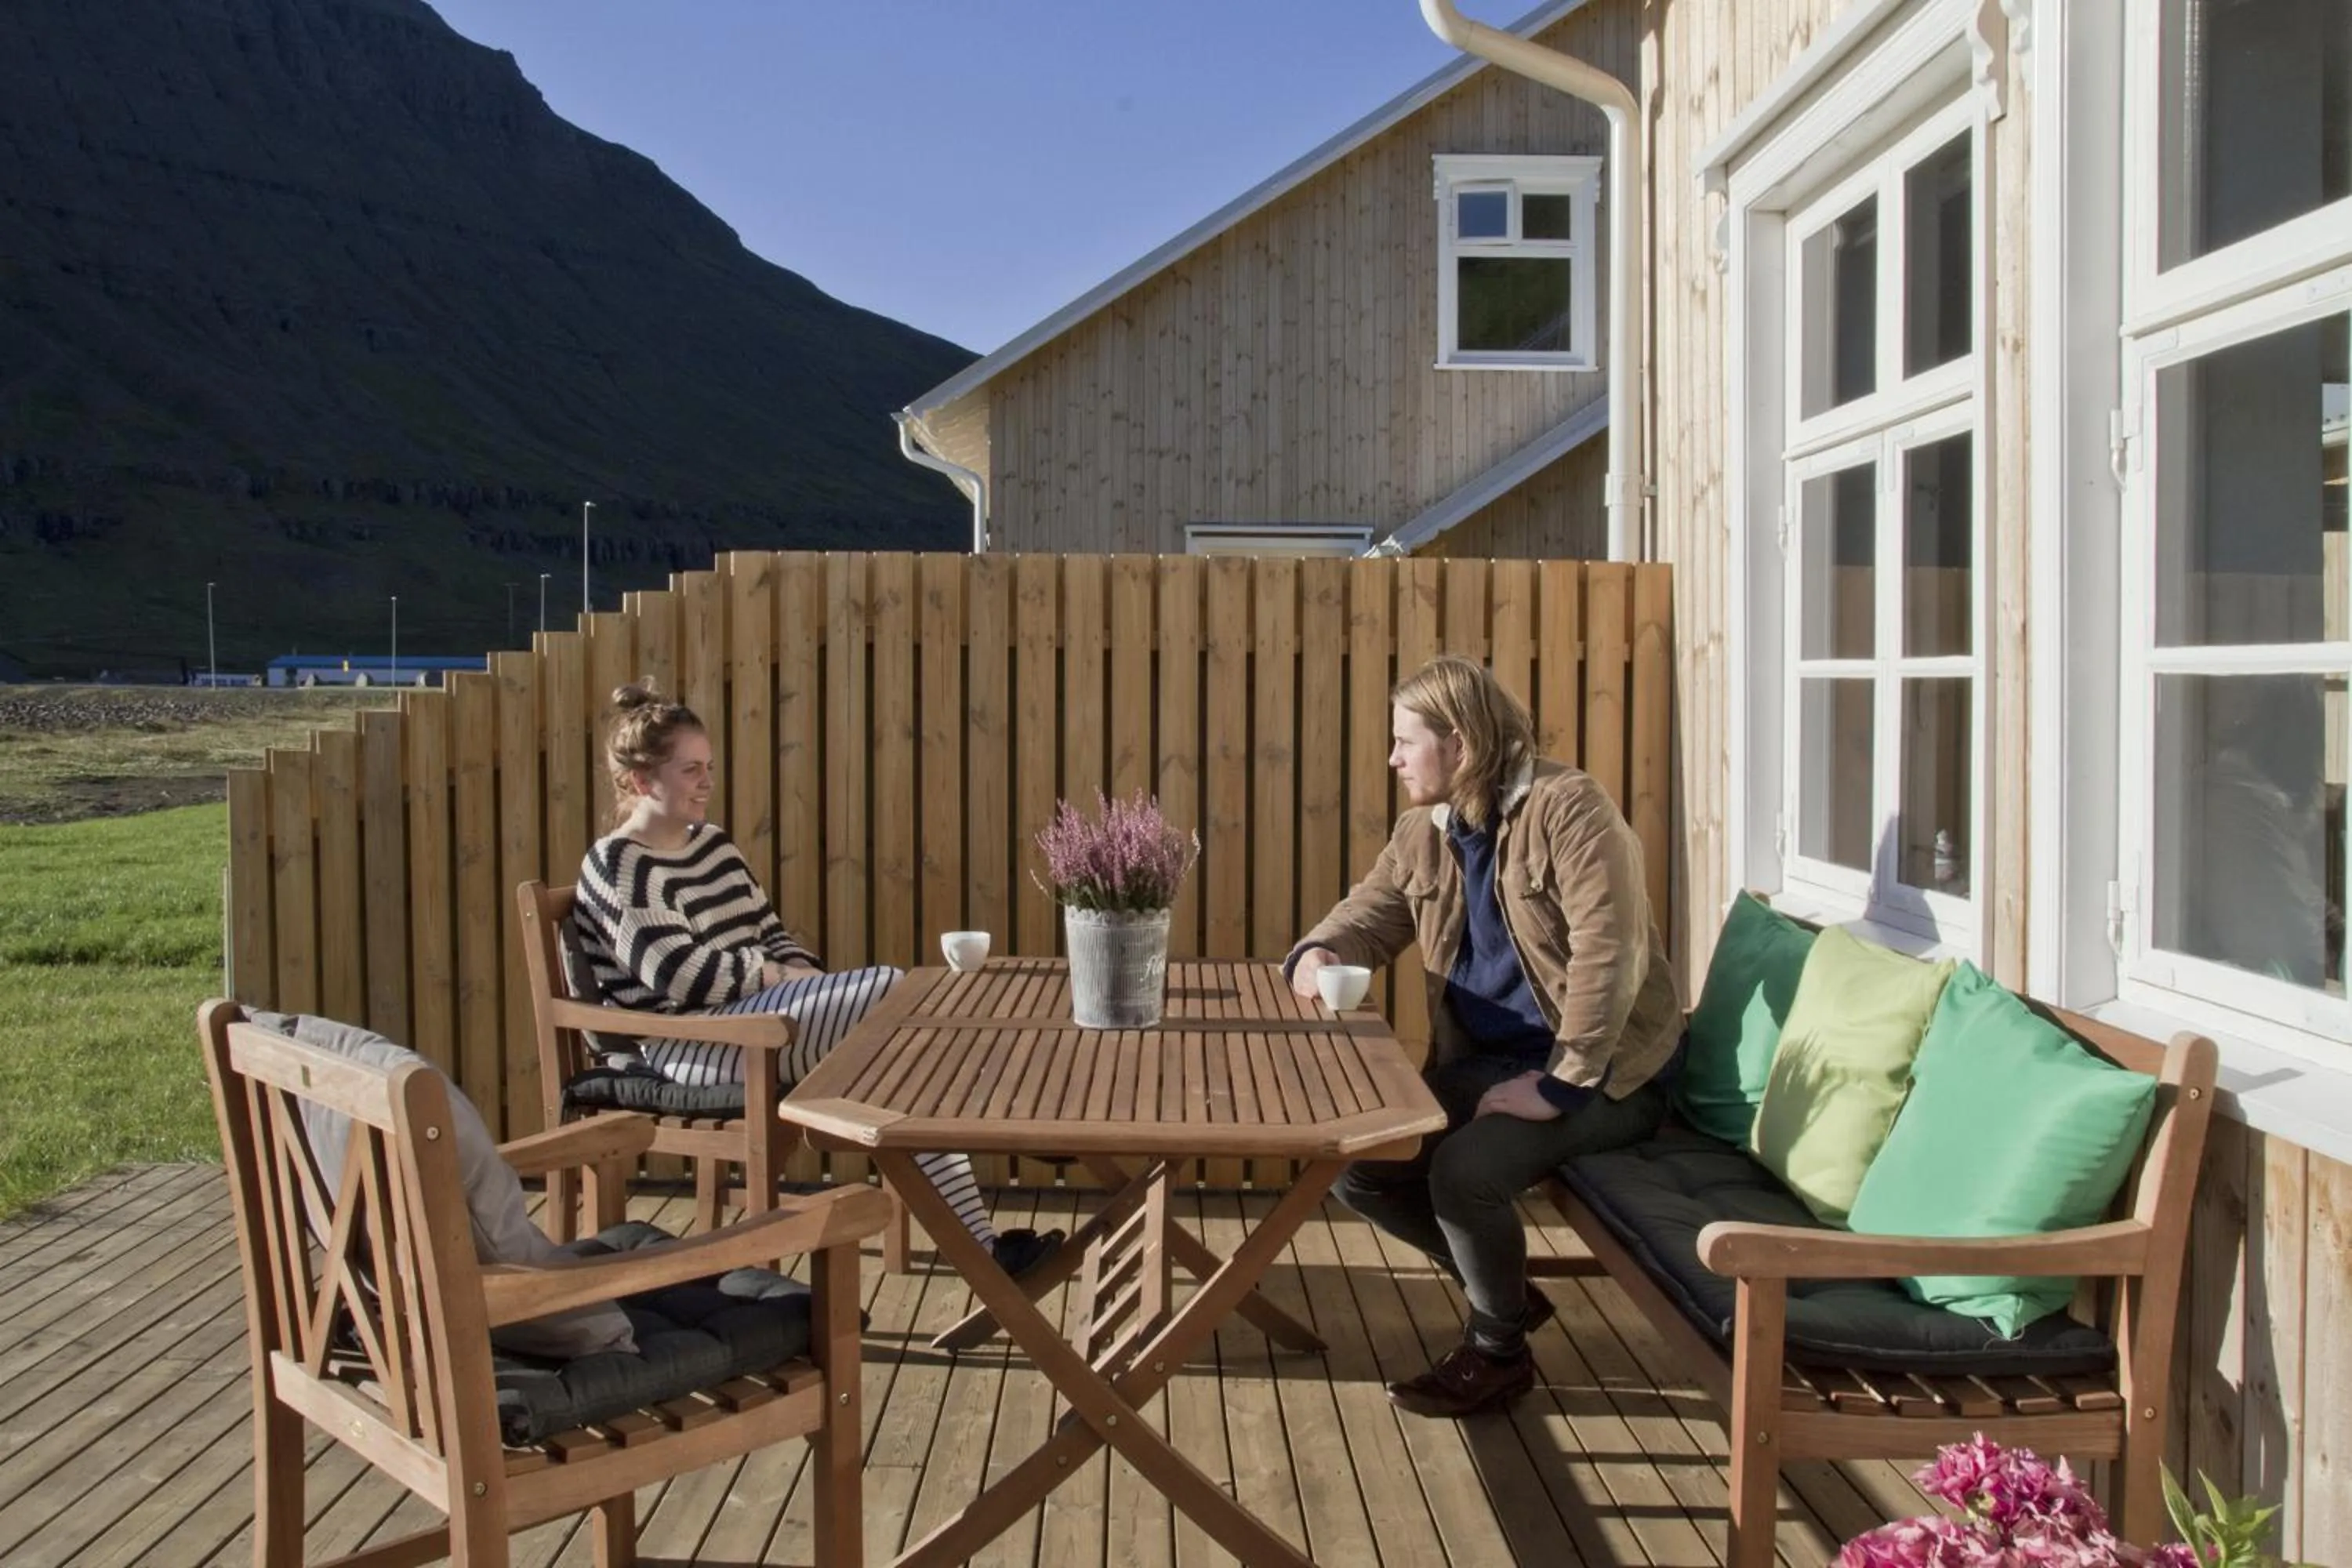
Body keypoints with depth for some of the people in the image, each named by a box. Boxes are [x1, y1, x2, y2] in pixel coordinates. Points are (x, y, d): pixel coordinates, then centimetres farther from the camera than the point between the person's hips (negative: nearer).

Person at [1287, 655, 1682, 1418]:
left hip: (1603, 1070, -8)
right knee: (1360, 1165, -5)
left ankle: (1499, 1351, -1)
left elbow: (1609, 955, -25)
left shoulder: (1567, 807, -19)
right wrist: (1315, 954, -11)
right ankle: (1503, 1289, 16)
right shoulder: (1422, 833, 6)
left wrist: (1559, 1085, -27)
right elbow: (1367, 918, 14)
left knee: (1465, 1169, -28)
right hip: (1486, 1062, 8)